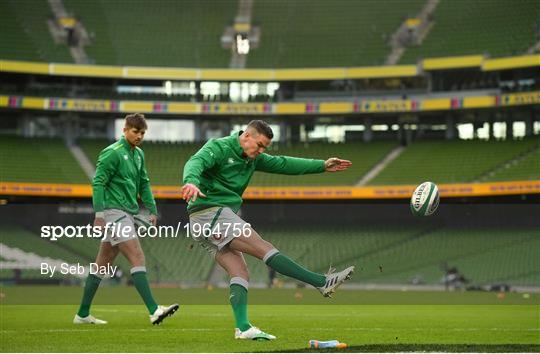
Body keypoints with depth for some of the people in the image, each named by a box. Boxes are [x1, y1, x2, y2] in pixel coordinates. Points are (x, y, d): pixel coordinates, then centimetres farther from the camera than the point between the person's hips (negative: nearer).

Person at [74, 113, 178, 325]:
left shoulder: (138, 154, 17)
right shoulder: (112, 153, -9)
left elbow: (143, 184, 23)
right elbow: (98, 183, -13)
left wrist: (152, 210, 16)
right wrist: (99, 214, -18)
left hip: (128, 213, 9)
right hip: (115, 212, -9)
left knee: (102, 265, 10)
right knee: (137, 258, -16)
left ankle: (82, 314, 15)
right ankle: (154, 311, -21)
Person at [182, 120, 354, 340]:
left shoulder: (253, 158, 18)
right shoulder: (219, 147, -6)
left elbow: (282, 164, 19)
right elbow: (196, 162, -23)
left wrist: (322, 166, 14)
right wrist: (191, 182, -47)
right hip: (211, 212, -10)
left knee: (239, 273, -3)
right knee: (264, 249, -12)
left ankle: (242, 327, -13)